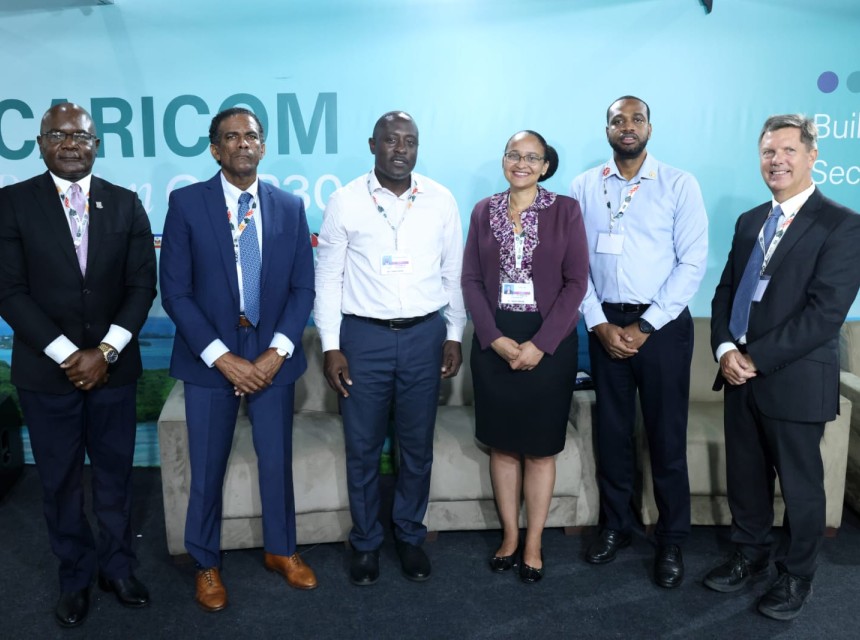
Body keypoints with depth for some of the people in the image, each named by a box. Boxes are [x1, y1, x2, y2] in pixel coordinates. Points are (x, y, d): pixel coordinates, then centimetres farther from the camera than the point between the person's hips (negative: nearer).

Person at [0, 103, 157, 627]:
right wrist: (67, 354, -14)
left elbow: (142, 285, -1)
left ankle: (118, 566, 30)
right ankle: (76, 577, 29)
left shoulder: (126, 204, 3)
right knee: (60, 481, 11)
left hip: (114, 367, 1)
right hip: (46, 370, -1)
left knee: (115, 475, 12)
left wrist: (104, 352, -10)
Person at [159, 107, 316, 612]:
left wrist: (277, 351, -11)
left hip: (273, 357, 2)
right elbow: (175, 291, -8)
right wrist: (222, 358, -14)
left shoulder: (290, 206, 3)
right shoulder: (186, 203, -5)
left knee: (278, 460, 13)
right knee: (208, 469, 9)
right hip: (209, 358, -2)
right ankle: (207, 563, 31)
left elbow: (303, 287, 2)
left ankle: (281, 550, 36)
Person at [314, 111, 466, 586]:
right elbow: (328, 277, 0)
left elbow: (453, 273, 7)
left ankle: (410, 536, 32)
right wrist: (330, 346, -4)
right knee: (362, 448, 9)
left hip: (424, 335, 2)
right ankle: (365, 542, 28)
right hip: (363, 336, -1)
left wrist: (454, 336, 4)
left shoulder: (441, 201, 2)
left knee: (417, 446, 12)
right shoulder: (345, 202, -3)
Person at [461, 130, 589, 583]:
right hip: (494, 344, 2)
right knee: (502, 444, 11)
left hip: (549, 344, -2)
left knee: (540, 448, 7)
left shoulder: (565, 210, -2)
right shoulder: (484, 211, 6)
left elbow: (576, 282, -6)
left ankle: (533, 544, 22)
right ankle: (509, 536, 27)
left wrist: (540, 343, -14)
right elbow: (471, 280, 2)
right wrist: (494, 338, -11)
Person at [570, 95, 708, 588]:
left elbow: (693, 262, -7)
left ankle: (672, 541, 21)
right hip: (605, 323, 2)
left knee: (667, 437, 5)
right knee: (612, 431, 11)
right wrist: (599, 323, -8)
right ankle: (615, 526, 29)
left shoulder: (679, 185, -2)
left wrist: (645, 326, -12)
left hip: (664, 324, -2)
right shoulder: (584, 187, 5)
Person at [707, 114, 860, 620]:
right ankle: (750, 556, 36)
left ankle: (796, 576, 30)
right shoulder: (750, 221, 12)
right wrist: (725, 349, -6)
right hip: (741, 374, 6)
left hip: (796, 379, -6)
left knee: (800, 483, 11)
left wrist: (756, 358, -18)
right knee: (745, 475, 16)